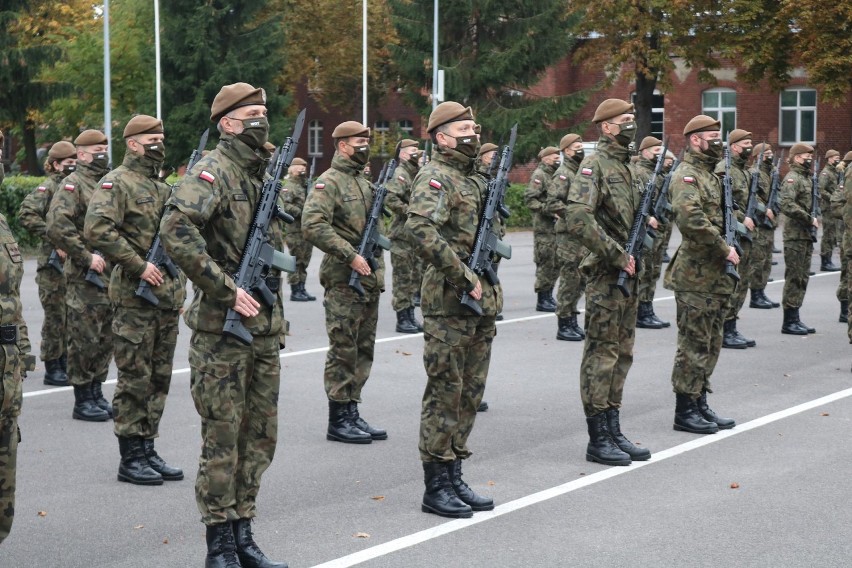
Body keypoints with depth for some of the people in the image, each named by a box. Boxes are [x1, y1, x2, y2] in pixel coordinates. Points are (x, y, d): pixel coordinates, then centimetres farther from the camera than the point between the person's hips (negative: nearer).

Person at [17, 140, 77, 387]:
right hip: (53, 263, -6)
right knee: (55, 317, -2)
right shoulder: (48, 188, -7)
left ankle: (65, 364, 20)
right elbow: (26, 214, -18)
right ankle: (52, 369, 4)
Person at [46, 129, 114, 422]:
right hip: (84, 277, -7)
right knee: (85, 340, -3)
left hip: (112, 274, 7)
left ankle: (97, 393, 21)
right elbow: (57, 226, -21)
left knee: (105, 339, 11)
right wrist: (87, 257, -19)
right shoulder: (73, 184, -8)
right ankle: (83, 401, 3)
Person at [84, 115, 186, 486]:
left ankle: (147, 450, 18)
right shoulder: (117, 183, -8)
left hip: (167, 298, 8)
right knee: (134, 379, -4)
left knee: (159, 379, 10)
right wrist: (138, 265, -21)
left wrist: (180, 288, 14)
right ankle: (130, 459, 3)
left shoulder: (163, 188, 18)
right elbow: (96, 229, -23)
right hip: (134, 298, -8)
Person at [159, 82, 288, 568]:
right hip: (222, 329, -8)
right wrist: (226, 290, -24)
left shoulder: (266, 175, 14)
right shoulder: (213, 172, -11)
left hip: (266, 327, 8)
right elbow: (176, 232, -27)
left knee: (260, 436, 11)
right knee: (223, 437, -2)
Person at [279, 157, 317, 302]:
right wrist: (301, 213, -21)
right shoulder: (289, 187, -8)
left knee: (304, 262, 11)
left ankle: (302, 290, 16)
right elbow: (285, 206, -21)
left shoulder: (306, 186, 19)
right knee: (296, 262, -5)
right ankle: (295, 291, -1)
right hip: (295, 231, -8)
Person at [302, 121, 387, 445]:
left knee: (363, 349, 11)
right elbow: (313, 226, -22)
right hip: (343, 281, -9)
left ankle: (352, 413, 19)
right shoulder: (328, 183, -10)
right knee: (343, 350, -4)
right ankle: (338, 421, 2)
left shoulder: (365, 183, 18)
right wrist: (350, 255, -23)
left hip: (369, 280, 9)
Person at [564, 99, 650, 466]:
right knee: (601, 354, -5)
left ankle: (613, 432, 19)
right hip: (605, 275, -9)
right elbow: (578, 219, -25)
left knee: (621, 354, 12)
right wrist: (618, 256, -21)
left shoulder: (626, 167, 16)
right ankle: (598, 440, 0)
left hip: (628, 274, 9)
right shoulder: (594, 165, -12)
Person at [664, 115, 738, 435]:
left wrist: (729, 246, 7)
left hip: (715, 275, 9)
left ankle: (699, 405, 21)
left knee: (710, 345, 14)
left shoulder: (711, 175, 17)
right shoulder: (687, 175, -13)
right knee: (694, 345, -4)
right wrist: (725, 250, -21)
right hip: (696, 275, -9)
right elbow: (691, 219, -28)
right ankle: (684, 411, 2)